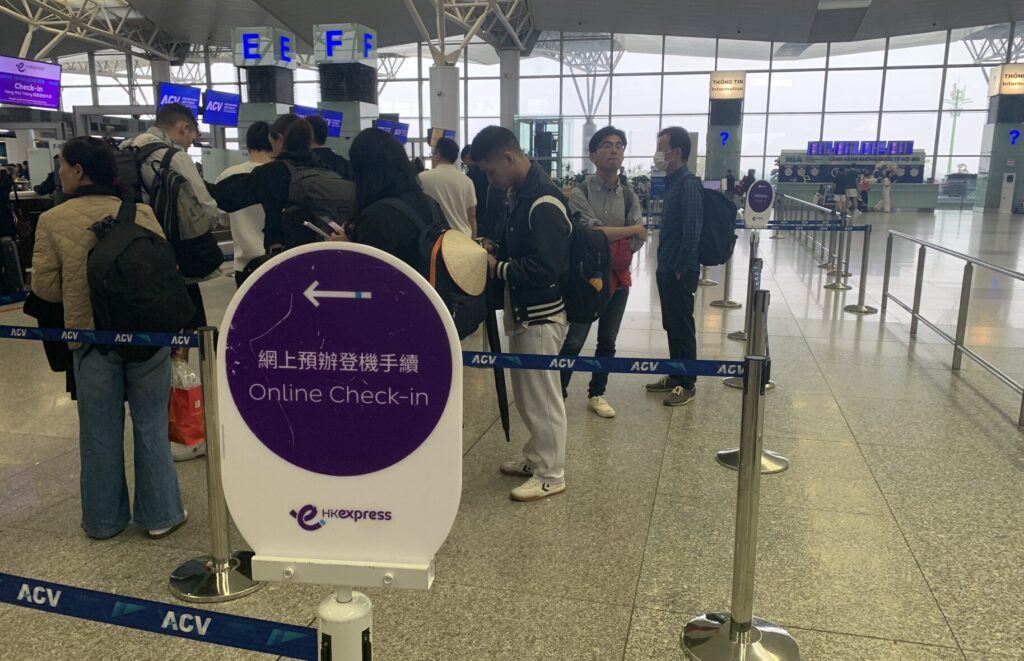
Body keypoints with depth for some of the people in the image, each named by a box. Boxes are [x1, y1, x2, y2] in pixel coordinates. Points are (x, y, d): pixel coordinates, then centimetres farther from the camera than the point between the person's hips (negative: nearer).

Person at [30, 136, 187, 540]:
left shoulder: (52, 221, -6)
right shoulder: (141, 213, -5)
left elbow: (44, 286, -4)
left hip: (90, 337, 0)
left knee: (100, 433, 13)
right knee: (151, 427, 11)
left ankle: (103, 520, 26)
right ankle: (160, 515, 18)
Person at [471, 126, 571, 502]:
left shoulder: (544, 203, -22)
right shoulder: (518, 193, 8)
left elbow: (545, 269, -27)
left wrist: (496, 267, -17)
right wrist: (494, 249, 2)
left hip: (540, 315, -10)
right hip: (521, 310, 10)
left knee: (541, 397, 2)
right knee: (526, 394, 19)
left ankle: (550, 475, 16)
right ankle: (536, 457, 35)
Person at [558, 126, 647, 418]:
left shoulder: (629, 197, 5)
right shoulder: (580, 194, -9)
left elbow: (637, 241, -4)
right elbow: (592, 233, -22)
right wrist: (632, 229, -14)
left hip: (618, 277, 5)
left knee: (607, 341, 13)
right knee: (573, 341, -3)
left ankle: (596, 394, 27)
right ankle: (557, 393, 9)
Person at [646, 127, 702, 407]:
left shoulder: (688, 184, -17)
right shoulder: (673, 182, 12)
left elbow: (691, 233, -22)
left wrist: (680, 269, -17)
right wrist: (666, 266, 14)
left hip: (679, 271, -9)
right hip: (667, 269, 9)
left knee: (682, 328, 0)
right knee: (671, 326, 16)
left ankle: (687, 385, 11)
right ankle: (675, 377, 27)